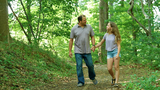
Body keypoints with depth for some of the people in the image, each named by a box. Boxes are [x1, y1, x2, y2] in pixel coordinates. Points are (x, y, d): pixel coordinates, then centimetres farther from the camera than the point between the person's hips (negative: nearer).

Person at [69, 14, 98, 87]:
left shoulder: (89, 27, 3)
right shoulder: (74, 29, -4)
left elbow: (92, 37, 9)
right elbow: (71, 40, 0)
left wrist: (93, 46, -6)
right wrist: (70, 51, -2)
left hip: (87, 51, 2)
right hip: (78, 51, -2)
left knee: (90, 65, 5)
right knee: (79, 66, -3)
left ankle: (92, 77, 31)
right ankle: (81, 82, 6)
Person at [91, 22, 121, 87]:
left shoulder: (115, 35, -2)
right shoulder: (106, 35, 9)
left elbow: (118, 45, -5)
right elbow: (101, 43, 17)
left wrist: (118, 54, -18)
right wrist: (94, 47, 2)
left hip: (115, 51, -3)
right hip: (109, 53, 3)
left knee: (116, 67, -7)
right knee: (109, 69, -5)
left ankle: (116, 82, -3)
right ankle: (113, 78, 22)